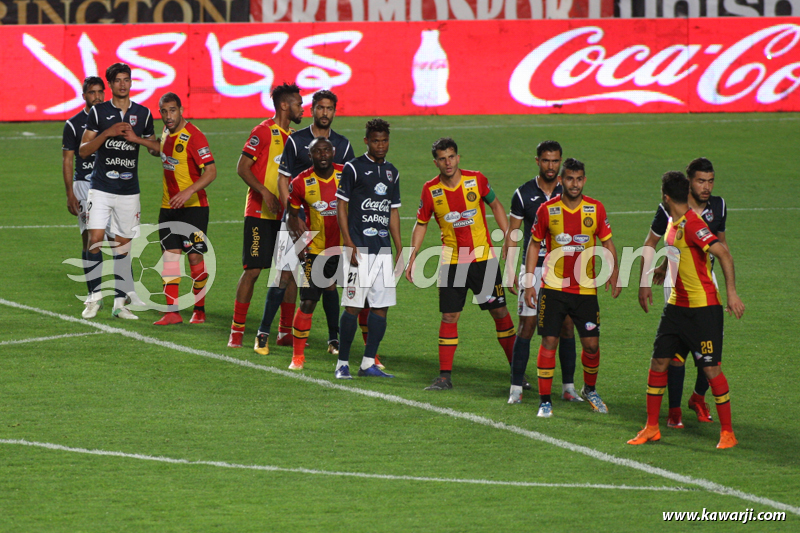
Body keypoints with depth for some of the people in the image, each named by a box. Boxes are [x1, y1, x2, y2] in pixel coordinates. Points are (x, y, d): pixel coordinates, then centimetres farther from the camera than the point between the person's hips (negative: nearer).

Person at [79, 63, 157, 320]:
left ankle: (120, 302, 10)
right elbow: (83, 150, -1)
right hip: (101, 189, -2)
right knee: (95, 241, -12)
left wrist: (136, 138, -5)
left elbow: (157, 147, 14)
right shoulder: (98, 112, 1)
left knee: (123, 246, 5)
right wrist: (107, 133, -15)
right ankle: (95, 297, 0)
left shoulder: (143, 114, 7)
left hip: (129, 190, 2)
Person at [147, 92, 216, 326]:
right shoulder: (166, 133, 8)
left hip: (194, 205, -7)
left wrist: (189, 191, -32)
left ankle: (199, 310, 9)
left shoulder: (193, 136, -15)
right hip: (168, 206, 7)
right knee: (169, 255, -1)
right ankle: (172, 312, -1)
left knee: (195, 256, -4)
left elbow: (211, 171, -22)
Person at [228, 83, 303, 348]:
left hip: (284, 215, 7)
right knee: (253, 269, -7)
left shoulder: (292, 137, 15)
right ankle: (237, 329, 0)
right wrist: (265, 192, -24)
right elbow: (242, 168, -13)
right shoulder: (263, 132, -9)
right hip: (260, 214, -7)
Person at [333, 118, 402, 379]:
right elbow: (341, 206, -4)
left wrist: (400, 249, 17)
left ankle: (368, 364, 9)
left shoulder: (391, 172, 15)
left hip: (383, 249, 6)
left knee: (382, 305, 3)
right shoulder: (353, 168, -3)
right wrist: (349, 244, -12)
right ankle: (342, 363, 1)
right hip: (359, 248, -6)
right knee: (353, 306, -7)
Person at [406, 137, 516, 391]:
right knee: (449, 316, -3)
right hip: (451, 260, 0)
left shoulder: (476, 180, -6)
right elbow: (421, 224, 8)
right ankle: (445, 377, 3)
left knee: (500, 312, 2)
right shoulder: (431, 190, -4)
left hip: (484, 256, 0)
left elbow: (496, 205, 9)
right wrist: (412, 258, 3)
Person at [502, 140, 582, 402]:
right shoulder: (524, 194, 0)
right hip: (532, 267, -1)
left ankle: (568, 386, 7)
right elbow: (511, 233, 5)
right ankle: (516, 385, 0)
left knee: (567, 326, -1)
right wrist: (510, 268, -2)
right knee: (527, 325, -5)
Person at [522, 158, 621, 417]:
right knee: (549, 341, -6)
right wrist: (528, 281, 2)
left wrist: (614, 275, -2)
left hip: (586, 288, 1)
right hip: (553, 287, -1)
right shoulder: (547, 210, -4)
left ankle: (590, 390, 28)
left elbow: (607, 243, 9)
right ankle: (544, 401, 2)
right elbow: (534, 244, 6)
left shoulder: (596, 209, -2)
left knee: (591, 344, 1)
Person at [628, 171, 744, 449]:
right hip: (677, 304, 9)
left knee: (711, 368, -6)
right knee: (659, 361, 7)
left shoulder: (691, 224, -19)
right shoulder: (672, 222, 9)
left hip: (703, 307, -9)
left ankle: (727, 432, 4)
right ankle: (651, 428, 16)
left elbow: (723, 253, -26)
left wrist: (731, 292, -30)